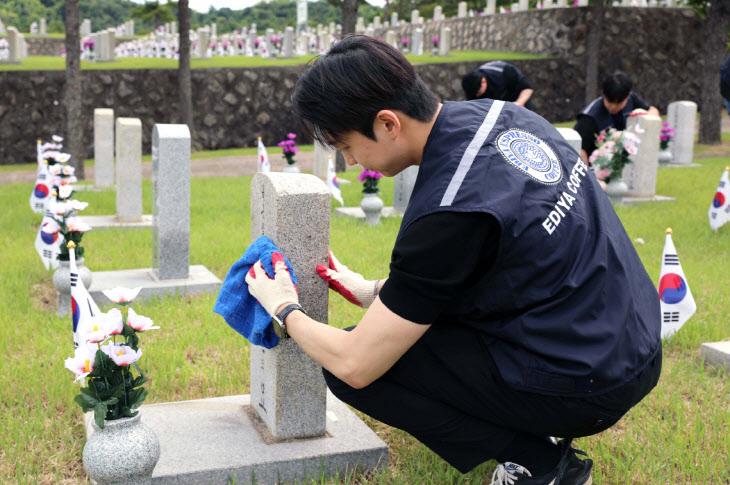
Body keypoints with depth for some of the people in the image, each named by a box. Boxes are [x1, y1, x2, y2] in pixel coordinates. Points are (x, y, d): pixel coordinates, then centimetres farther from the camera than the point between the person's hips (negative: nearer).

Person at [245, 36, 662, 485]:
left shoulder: (449, 213, -27)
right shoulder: (500, 115, -1)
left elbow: (355, 366, -17)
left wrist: (286, 310, 1)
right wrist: (377, 290, 19)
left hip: (587, 389, -9)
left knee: (350, 367, -7)